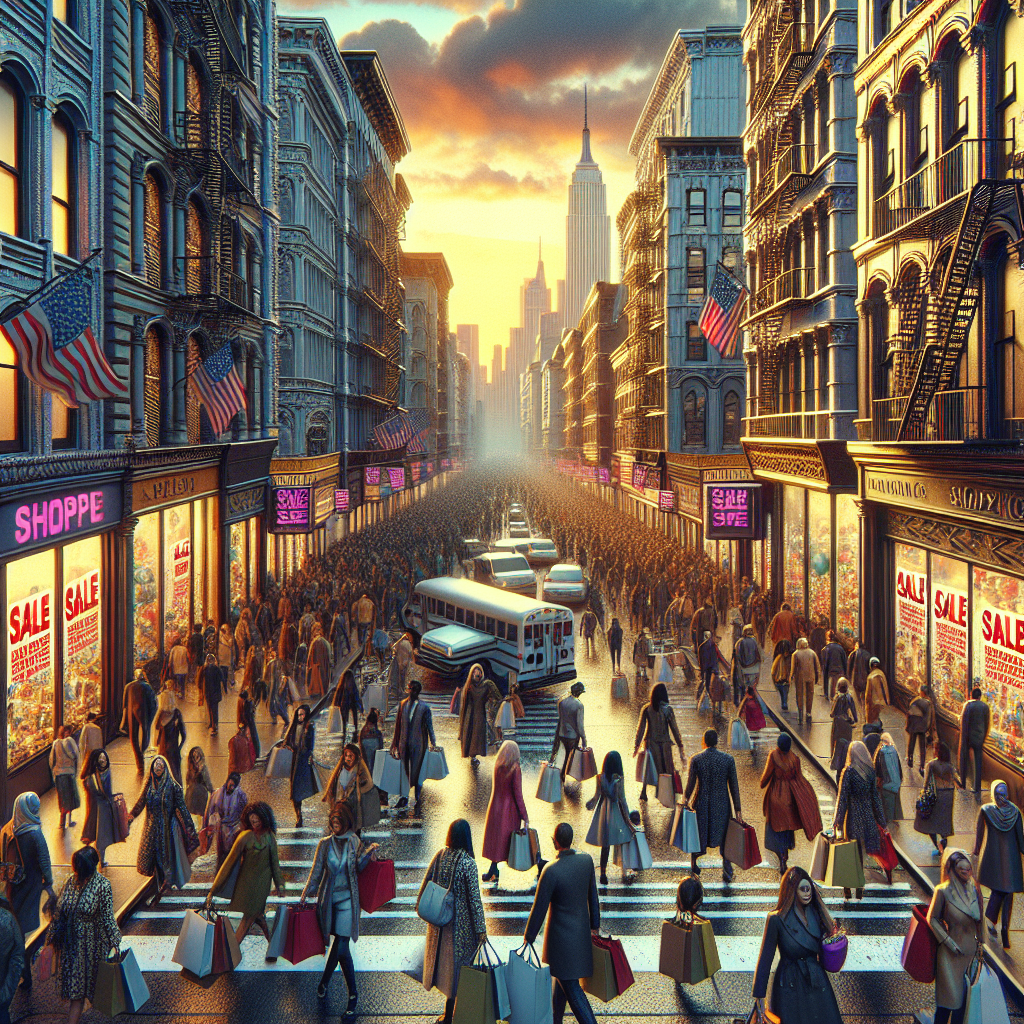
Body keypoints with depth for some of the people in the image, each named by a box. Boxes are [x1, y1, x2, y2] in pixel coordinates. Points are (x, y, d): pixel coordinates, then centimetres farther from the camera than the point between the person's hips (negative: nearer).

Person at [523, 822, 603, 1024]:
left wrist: (528, 938, -6)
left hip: (561, 935, -7)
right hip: (582, 931, 7)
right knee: (560, 977, 25)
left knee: (571, 985, 4)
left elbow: (539, 909, -18)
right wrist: (595, 925, 18)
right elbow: (593, 896, 5)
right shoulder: (587, 860, -8)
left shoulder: (551, 871, -26)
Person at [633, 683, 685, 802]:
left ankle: (644, 791, 9)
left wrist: (637, 745, 5)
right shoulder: (667, 709, -10)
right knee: (667, 767, 9)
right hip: (664, 743, -2)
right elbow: (674, 729, -7)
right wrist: (680, 747, -1)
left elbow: (641, 728, -2)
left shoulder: (646, 709, -4)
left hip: (650, 742, 2)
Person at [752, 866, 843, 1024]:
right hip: (790, 986, -5)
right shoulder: (777, 919, -13)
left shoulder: (815, 913, 3)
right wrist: (760, 995, -10)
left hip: (817, 982, 5)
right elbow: (766, 957, -10)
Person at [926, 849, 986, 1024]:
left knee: (966, 994, 9)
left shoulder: (975, 889, 1)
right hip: (951, 951, -5)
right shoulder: (943, 891, -13)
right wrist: (948, 942, -12)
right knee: (950, 994, -3)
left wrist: (981, 942, 10)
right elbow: (932, 919, -7)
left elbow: (979, 918, 11)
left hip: (970, 948, 5)